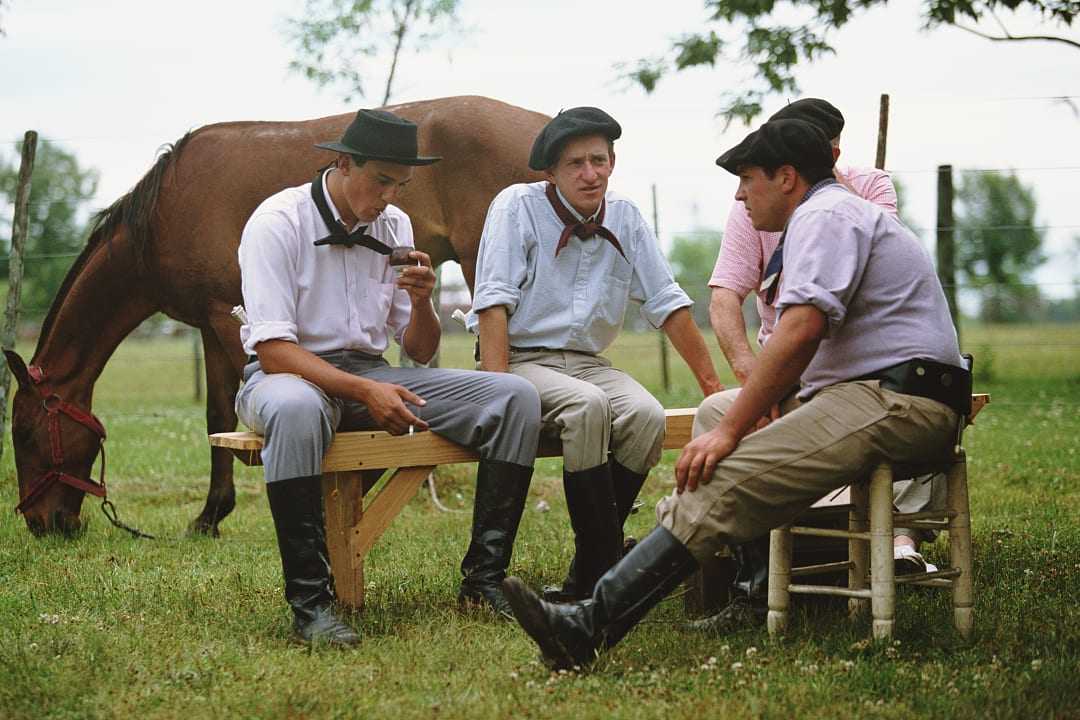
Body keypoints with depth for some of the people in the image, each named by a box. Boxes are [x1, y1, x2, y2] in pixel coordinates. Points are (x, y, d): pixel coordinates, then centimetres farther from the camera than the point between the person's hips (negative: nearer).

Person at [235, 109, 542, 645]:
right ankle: (309, 600, -36)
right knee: (296, 409, -45)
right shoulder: (277, 223, -12)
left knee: (515, 397, -12)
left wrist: (421, 302, -12)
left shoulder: (394, 226, 7)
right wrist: (365, 391, -30)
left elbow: (420, 352, 11)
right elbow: (273, 351, -20)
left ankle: (484, 577, -12)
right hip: (289, 375, -6)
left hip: (371, 375, 6)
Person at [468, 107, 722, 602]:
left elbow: (667, 304, 11)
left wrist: (713, 387, 7)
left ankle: (584, 578, -18)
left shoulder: (625, 218, 8)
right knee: (588, 407, -35)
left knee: (647, 416, -26)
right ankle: (608, 569, -28)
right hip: (522, 360, -5)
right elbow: (493, 301, -13)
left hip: (587, 362, 5)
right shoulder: (518, 206, -6)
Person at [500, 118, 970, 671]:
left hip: (898, 402, -11)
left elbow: (801, 330, -22)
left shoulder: (824, 215, -6)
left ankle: (592, 625, -32)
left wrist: (731, 431, -21)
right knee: (715, 414, 16)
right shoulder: (844, 212, 29)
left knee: (724, 480, -23)